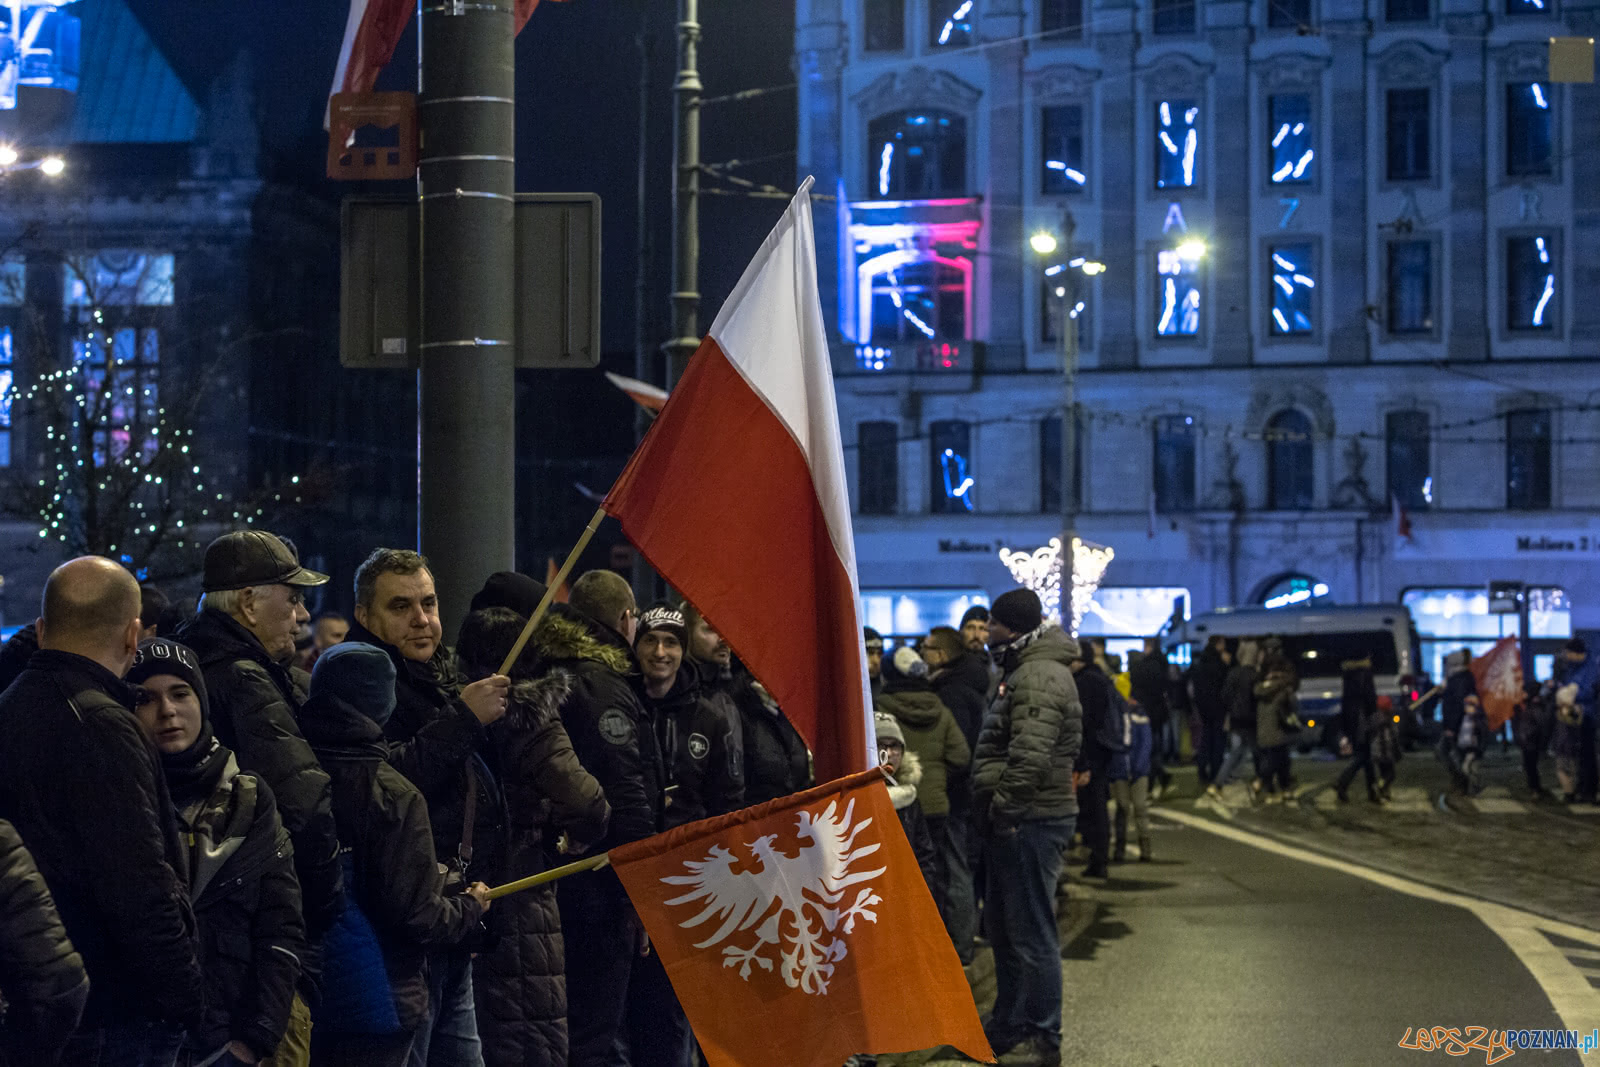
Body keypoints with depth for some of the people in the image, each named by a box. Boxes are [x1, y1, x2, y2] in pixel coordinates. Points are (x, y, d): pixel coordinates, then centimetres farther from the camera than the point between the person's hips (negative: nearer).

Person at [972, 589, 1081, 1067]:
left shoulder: (1040, 676, -18)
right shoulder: (1025, 671, 18)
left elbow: (1031, 755, -28)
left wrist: (1002, 802, -20)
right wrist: (995, 807, 19)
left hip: (1030, 820, -11)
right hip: (1016, 820, 11)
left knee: (1031, 932, -6)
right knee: (1004, 926, 20)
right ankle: (1009, 1027, 31)